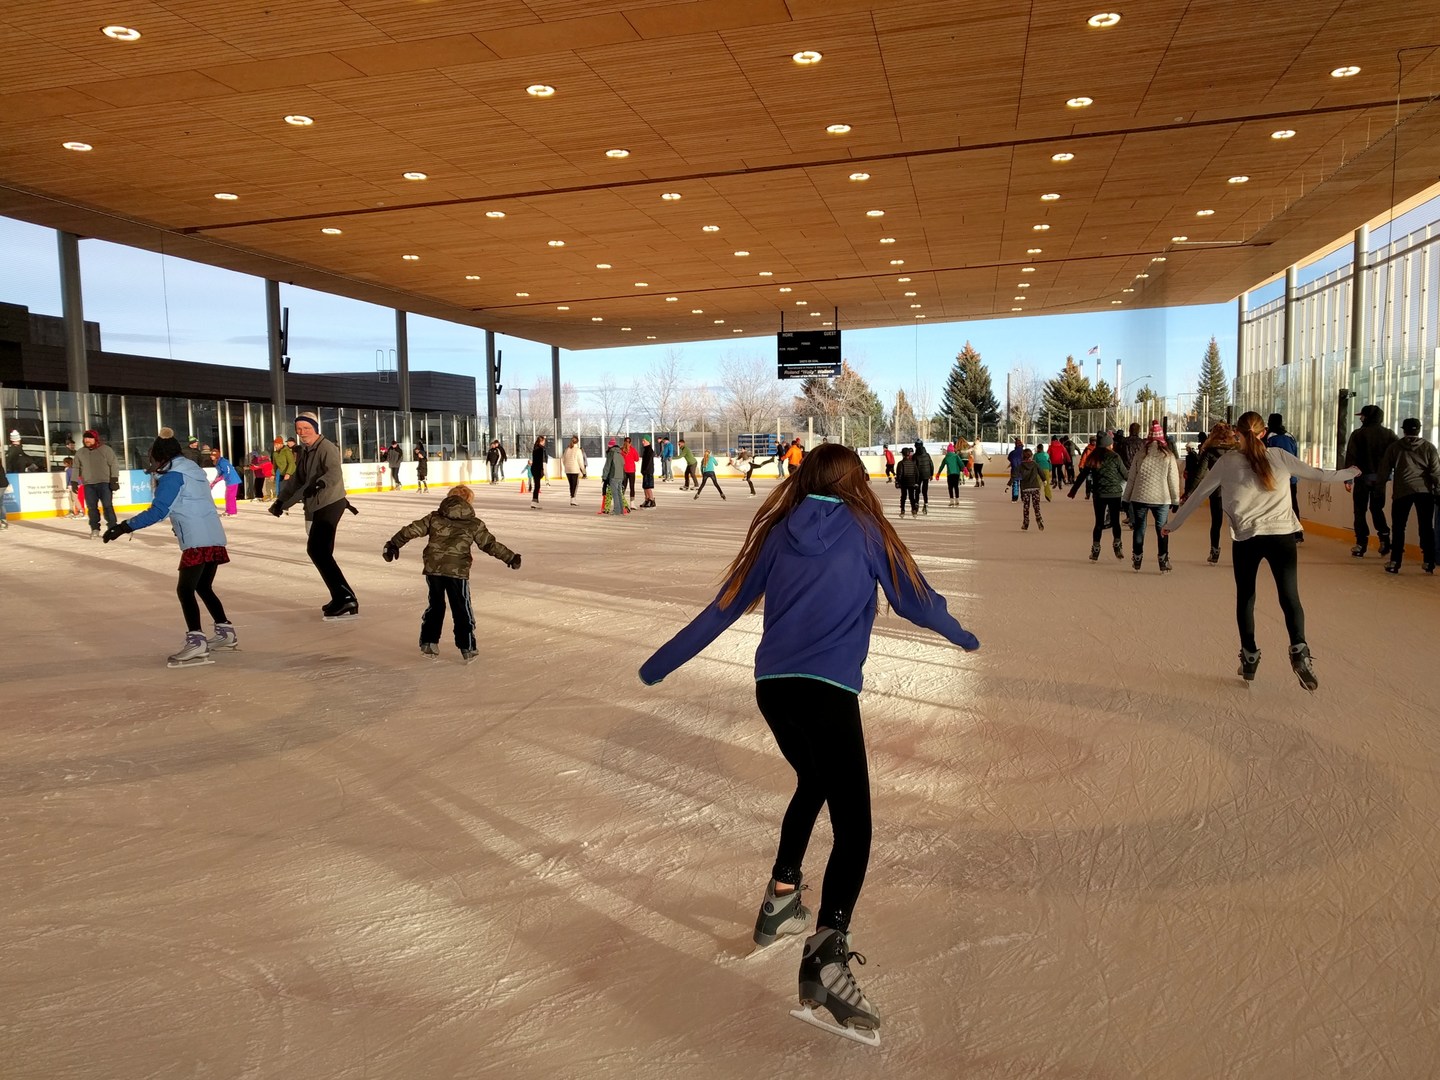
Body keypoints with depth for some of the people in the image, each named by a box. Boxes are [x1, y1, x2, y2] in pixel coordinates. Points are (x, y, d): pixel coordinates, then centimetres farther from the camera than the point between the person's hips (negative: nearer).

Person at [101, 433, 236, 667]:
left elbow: (158, 511, -16)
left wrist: (125, 527, -18)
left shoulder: (173, 476, -7)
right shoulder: (193, 469, 18)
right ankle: (226, 631, 27)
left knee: (185, 589, -9)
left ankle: (196, 643, -16)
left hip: (198, 541, -9)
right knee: (203, 587, 20)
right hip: (213, 537, 9)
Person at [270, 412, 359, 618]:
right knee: (319, 551, 10)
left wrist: (320, 483, -46)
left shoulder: (326, 448, -12)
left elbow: (334, 473, -28)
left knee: (317, 550, -16)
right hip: (316, 506, 10)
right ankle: (341, 598, 18)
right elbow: (296, 479, 25)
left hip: (330, 504, -9)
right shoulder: (303, 452, 16)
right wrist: (281, 501, 19)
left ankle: (345, 598, -16)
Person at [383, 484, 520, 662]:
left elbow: (412, 530, 6)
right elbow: (490, 544, 6)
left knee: (435, 605, 21)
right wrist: (511, 558, 15)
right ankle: (467, 648, 9)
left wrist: (393, 544, 15)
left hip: (433, 568, 3)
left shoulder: (434, 517, 8)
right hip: (457, 571, -3)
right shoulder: (474, 524, 2)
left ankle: (428, 642, 24)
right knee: (462, 609, 8)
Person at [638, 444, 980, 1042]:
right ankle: (828, 952, -23)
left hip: (772, 687, 5)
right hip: (828, 690, -5)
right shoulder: (866, 530, 4)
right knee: (853, 826, -5)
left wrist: (659, 663, 24)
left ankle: (781, 898, 38)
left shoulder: (777, 532, 12)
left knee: (812, 783, 30)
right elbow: (916, 600, 10)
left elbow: (722, 608, 14)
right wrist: (961, 635, 32)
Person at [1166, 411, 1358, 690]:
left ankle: (1249, 657, 16)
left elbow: (1198, 494, 7)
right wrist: (1349, 472, 32)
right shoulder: (1279, 456, 4)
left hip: (1245, 538, 0)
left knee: (1245, 598, 14)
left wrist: (1173, 524, 17)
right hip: (1282, 534, 1)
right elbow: (1316, 473, 14)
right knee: (1290, 596, 1)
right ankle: (1299, 651, -19)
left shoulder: (1227, 462, 1)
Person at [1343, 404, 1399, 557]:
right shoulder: (1389, 434, 2)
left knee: (1360, 510, 4)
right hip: (1380, 476, 3)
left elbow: (1350, 457, -9)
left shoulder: (1358, 434, -6)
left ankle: (1361, 544, 1)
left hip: (1363, 476, -3)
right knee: (1377, 508, 18)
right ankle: (1384, 538, 5)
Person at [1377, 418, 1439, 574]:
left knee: (1399, 527, 3)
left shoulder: (1394, 447, 4)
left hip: (1402, 491, -1)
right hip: (1425, 491, 1)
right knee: (1426, 527, 8)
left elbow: (1384, 469, 6)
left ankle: (1395, 562, -3)